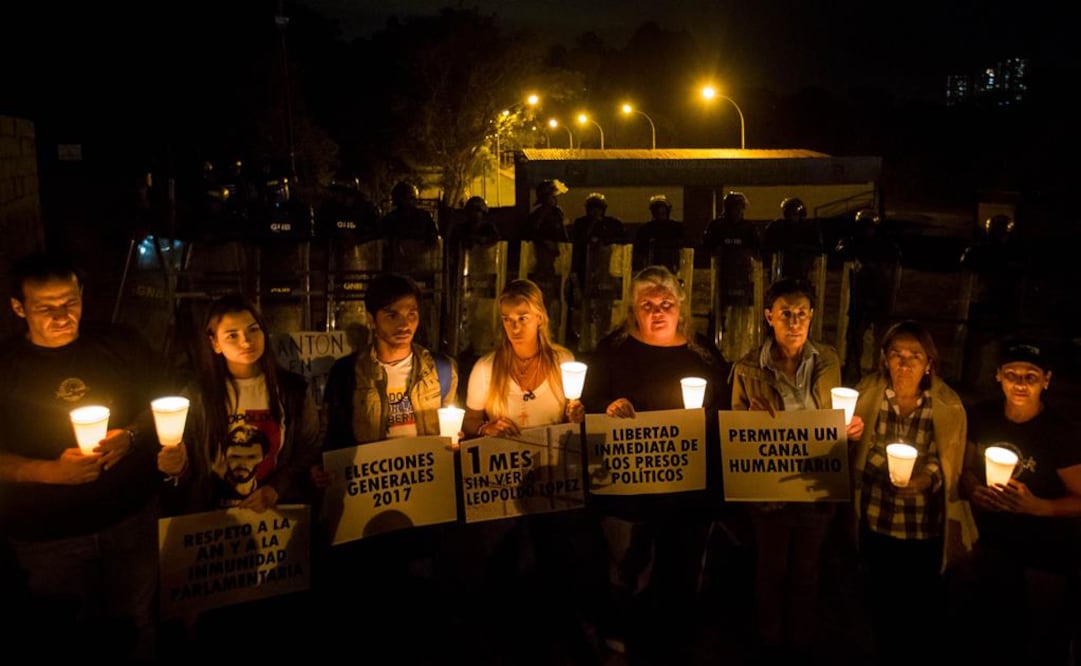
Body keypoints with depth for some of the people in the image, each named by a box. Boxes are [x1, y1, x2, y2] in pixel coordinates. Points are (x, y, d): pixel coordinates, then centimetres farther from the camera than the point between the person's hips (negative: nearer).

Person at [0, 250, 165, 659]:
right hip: (46, 539, -1)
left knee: (135, 626, 17)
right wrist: (52, 471, -22)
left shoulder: (121, 344, -4)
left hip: (133, 520, 1)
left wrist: (131, 435, -15)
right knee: (65, 641, 17)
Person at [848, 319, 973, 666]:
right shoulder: (867, 394, -6)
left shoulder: (948, 406, -9)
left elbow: (950, 468, -6)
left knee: (926, 607, 11)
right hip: (876, 523, 2)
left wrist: (925, 479, -24)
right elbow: (853, 454, 5)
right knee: (882, 605, 18)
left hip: (926, 529, -1)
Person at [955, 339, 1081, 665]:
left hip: (1048, 553, -4)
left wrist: (1037, 506, -34)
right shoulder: (981, 415, -10)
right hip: (993, 540, 4)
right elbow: (965, 469, 2)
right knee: (977, 631, 23)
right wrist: (974, 490, -18)